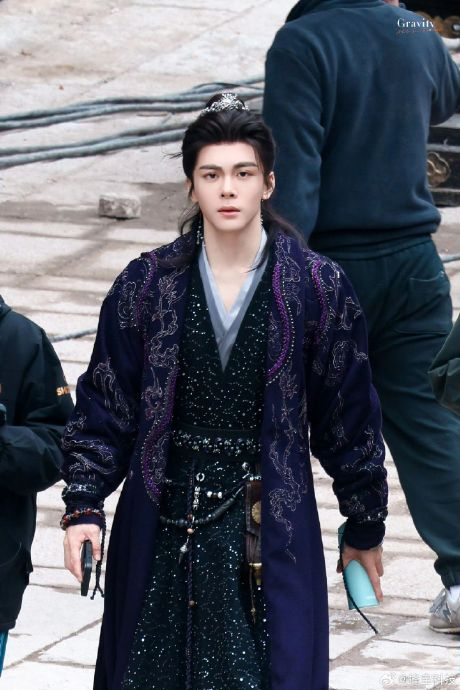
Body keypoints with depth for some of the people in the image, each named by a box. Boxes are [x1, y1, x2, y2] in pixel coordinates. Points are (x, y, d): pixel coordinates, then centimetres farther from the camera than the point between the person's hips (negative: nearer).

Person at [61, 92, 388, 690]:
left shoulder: (317, 288, -2)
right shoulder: (148, 284, 0)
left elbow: (349, 416, 5)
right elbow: (104, 405, 4)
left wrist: (366, 528, 10)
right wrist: (84, 504, -6)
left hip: (272, 522, -1)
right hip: (164, 520, 1)